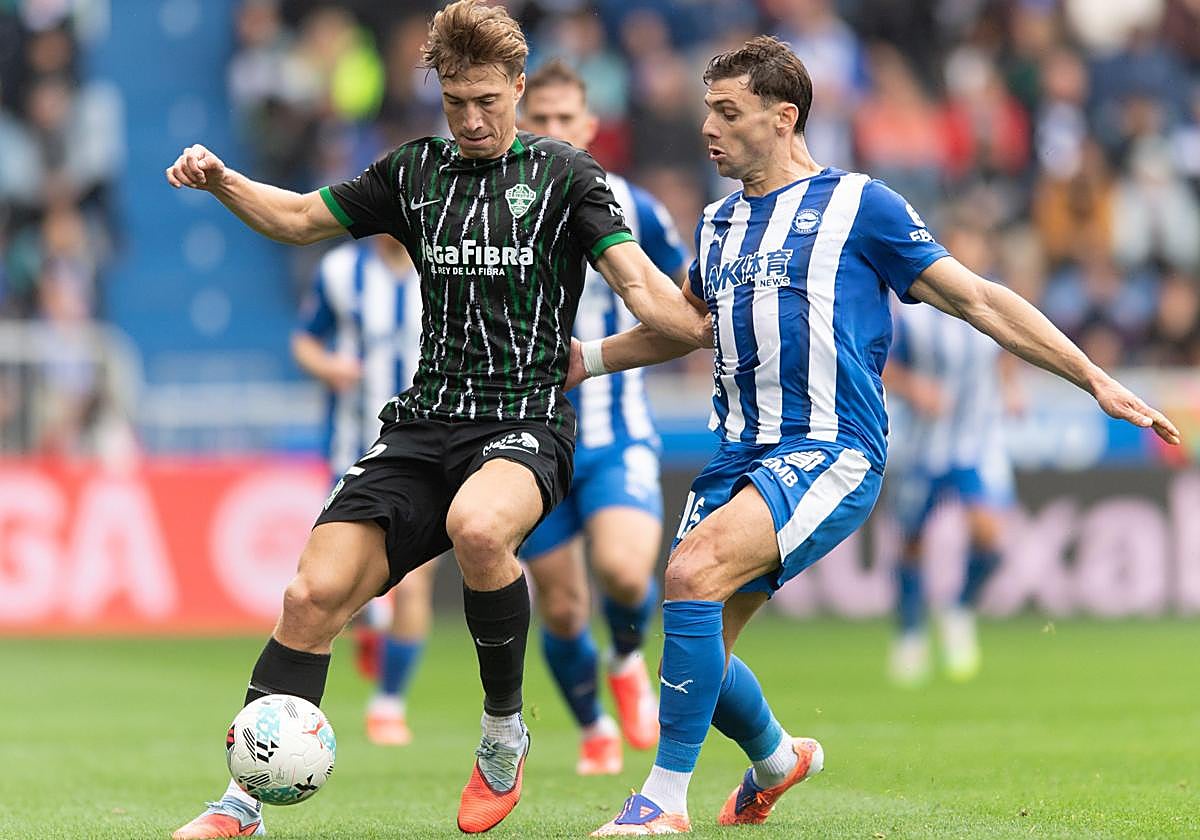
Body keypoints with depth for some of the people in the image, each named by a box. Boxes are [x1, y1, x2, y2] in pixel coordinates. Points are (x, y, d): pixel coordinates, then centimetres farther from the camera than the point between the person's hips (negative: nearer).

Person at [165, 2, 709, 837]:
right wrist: (221, 181, 3)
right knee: (314, 594, -12)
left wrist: (710, 329, -21)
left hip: (527, 423, -4)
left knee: (477, 526, -38)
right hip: (424, 424, 4)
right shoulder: (416, 171, 13)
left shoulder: (564, 173, 2)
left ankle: (505, 730, -14)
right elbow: (300, 217, 20)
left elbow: (640, 285, -5)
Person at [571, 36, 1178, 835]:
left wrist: (1098, 381, -4)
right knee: (698, 648, 3)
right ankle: (776, 758, 37)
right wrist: (583, 359, 29)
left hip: (831, 454, -7)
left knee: (693, 571, -28)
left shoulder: (857, 204, -1)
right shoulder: (719, 225, 17)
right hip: (740, 456, 7)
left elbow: (977, 299, 0)